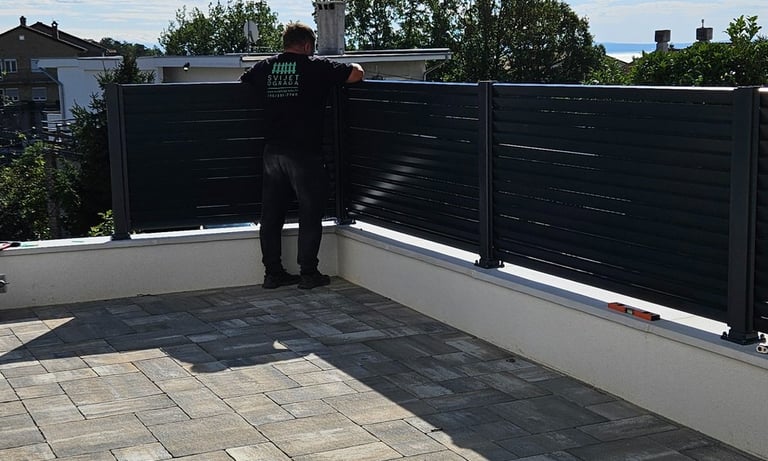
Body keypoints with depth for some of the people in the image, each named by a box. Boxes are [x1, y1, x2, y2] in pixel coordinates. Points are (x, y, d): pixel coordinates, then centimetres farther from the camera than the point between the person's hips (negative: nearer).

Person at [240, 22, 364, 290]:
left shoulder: (263, 68, 8)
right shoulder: (315, 67, -5)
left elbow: (240, 83, 25)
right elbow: (357, 73, -4)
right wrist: (353, 65, 18)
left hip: (273, 152, 5)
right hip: (305, 154, -5)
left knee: (271, 215, 11)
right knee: (310, 214, 5)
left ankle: (273, 273, 15)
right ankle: (308, 274, 7)